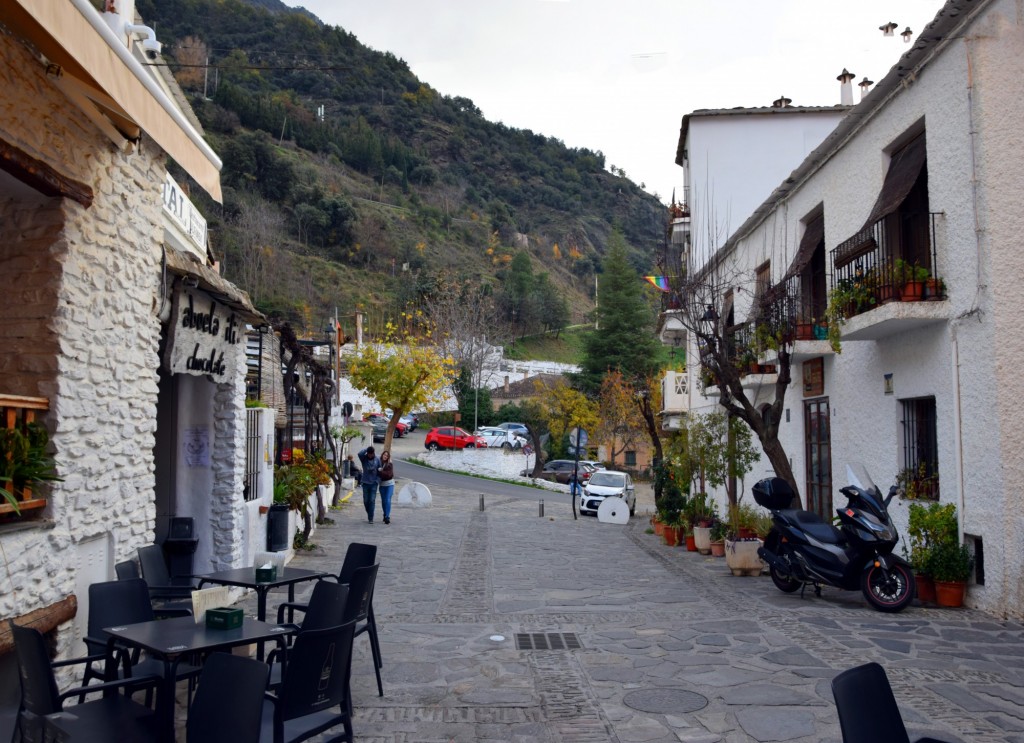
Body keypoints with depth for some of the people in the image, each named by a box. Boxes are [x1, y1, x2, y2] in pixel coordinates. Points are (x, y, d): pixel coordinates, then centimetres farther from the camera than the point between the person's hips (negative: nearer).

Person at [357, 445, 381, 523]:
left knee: (372, 501, -7)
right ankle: (369, 514, 29)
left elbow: (380, 470, 4)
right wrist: (367, 449, -16)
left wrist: (378, 480, -6)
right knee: (366, 501, 7)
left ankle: (370, 518, -5)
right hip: (365, 482, 1)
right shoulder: (364, 458, -3)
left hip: (374, 483, -1)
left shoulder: (377, 459, 0)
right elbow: (360, 454, -25)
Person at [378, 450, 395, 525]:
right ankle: (385, 515, 26)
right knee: (383, 501, 10)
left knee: (388, 500, -11)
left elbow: (389, 474, -15)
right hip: (382, 484, 3)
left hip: (389, 484, -3)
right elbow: (377, 472, 1)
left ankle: (387, 517, -13)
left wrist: (380, 472, -21)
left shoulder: (390, 465, -6)